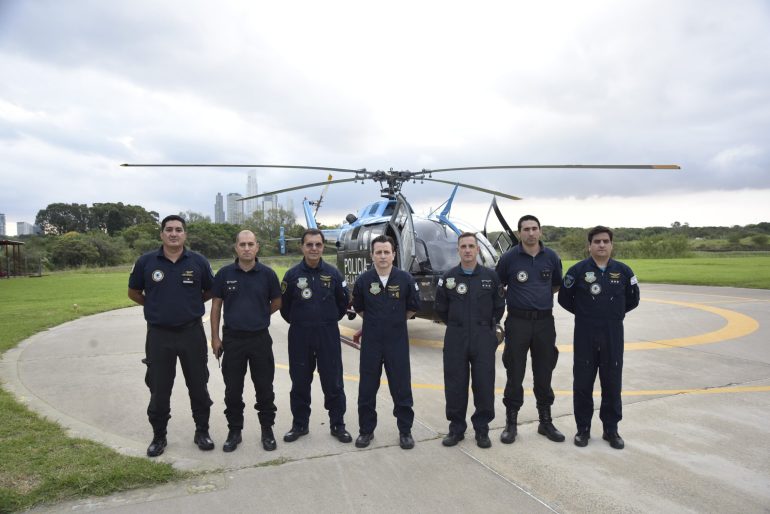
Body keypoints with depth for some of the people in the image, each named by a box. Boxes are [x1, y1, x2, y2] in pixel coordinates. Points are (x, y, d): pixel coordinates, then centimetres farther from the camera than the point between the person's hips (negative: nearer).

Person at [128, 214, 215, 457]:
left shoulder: (198, 262, -3)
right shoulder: (146, 262, -3)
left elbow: (210, 291, 10)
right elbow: (133, 292, 10)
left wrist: (190, 304, 5)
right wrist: (156, 307, 8)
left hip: (192, 333, 0)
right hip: (159, 335, 0)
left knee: (198, 387, 11)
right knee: (159, 390, 11)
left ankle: (202, 432, 27)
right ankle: (159, 437, 28)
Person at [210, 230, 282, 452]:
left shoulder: (267, 274, -3)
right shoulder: (224, 274, -1)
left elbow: (276, 303, 8)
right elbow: (216, 306, 4)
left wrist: (257, 316, 6)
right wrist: (215, 337, 2)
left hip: (260, 339, 0)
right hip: (232, 339, 1)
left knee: (264, 388, 8)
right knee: (233, 390, 10)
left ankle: (267, 430, 23)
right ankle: (234, 431, 25)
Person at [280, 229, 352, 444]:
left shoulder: (333, 273, 0)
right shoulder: (292, 274, -1)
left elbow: (343, 302, 10)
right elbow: (284, 305, 8)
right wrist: (297, 322, 10)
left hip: (328, 335, 0)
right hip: (299, 336, 1)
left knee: (333, 383, 5)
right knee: (299, 383, 10)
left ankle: (338, 425, 19)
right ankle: (300, 424, 25)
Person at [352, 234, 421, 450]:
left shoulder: (405, 279, -7)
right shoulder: (363, 280, -5)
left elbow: (413, 307, 6)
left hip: (398, 341, -1)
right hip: (371, 341, 1)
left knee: (402, 387, 7)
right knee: (367, 388, 10)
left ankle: (405, 430, 23)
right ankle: (366, 430, 26)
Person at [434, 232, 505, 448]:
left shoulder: (491, 276, 0)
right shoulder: (448, 278, 1)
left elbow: (499, 306, 9)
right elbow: (441, 309, 10)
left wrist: (487, 326, 10)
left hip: (484, 340, 0)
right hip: (455, 340, 1)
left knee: (484, 385, 4)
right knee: (455, 386, 5)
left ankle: (482, 430, 20)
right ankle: (456, 428, 21)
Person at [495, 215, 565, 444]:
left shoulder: (551, 257, 3)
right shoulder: (509, 258, -5)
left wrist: (541, 296, 10)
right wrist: (512, 299, 3)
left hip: (544, 322, 3)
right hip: (517, 322, -2)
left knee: (544, 374, 12)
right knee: (514, 374, 5)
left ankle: (545, 421, 27)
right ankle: (511, 423, 17)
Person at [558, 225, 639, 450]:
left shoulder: (623, 271, 2)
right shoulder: (578, 270, -5)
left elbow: (633, 299, 14)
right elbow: (564, 299, 4)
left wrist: (614, 313, 11)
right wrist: (584, 313, 6)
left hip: (613, 335, 2)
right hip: (585, 335, -1)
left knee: (612, 383, 9)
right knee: (583, 383, 5)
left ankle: (611, 429, 24)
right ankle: (583, 429, 19)